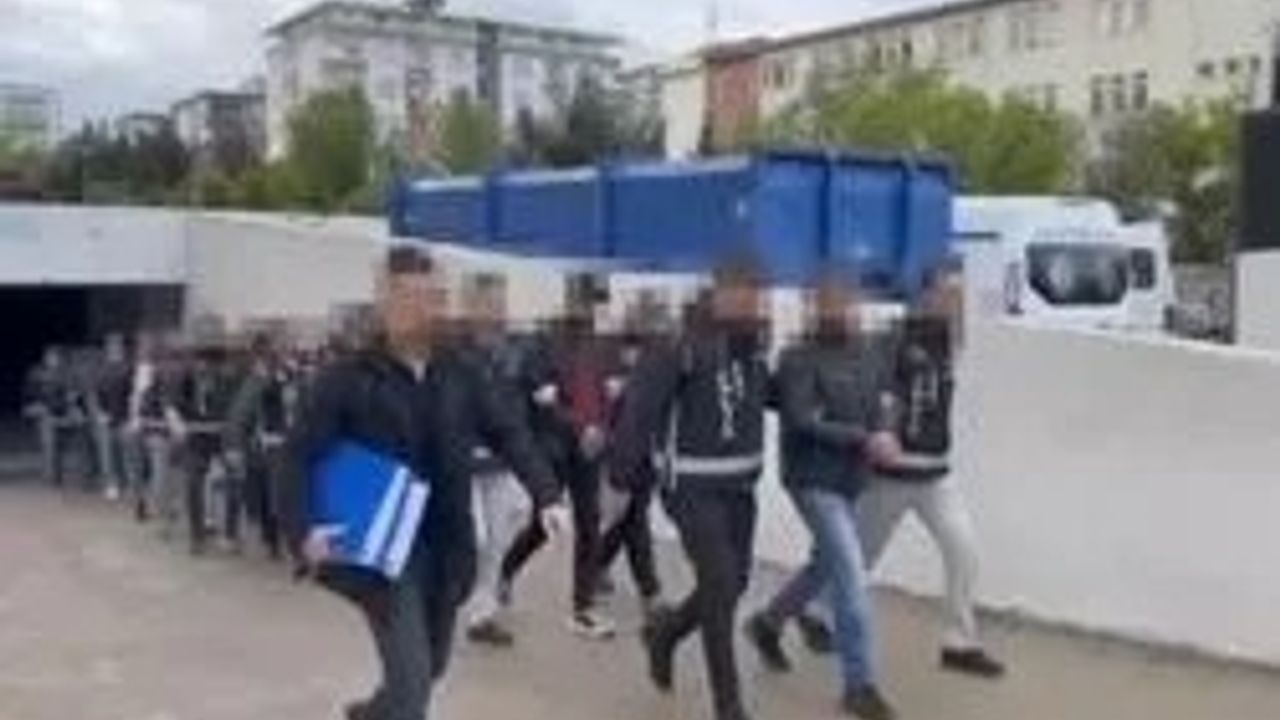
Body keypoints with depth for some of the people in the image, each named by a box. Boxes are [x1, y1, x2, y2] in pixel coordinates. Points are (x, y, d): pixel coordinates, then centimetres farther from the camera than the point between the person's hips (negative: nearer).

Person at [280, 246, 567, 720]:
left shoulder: (458, 373, 3)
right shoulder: (348, 378, -9)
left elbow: (507, 434, 7)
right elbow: (299, 456, -9)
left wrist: (545, 495, -4)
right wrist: (302, 531, -21)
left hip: (446, 546, 5)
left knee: (430, 667, 19)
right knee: (411, 679, -9)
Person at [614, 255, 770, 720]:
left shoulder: (756, 347, 4)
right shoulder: (686, 348, -16)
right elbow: (641, 404, -16)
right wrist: (631, 467, -18)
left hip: (740, 485, 7)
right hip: (694, 487, -7)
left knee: (734, 583, 12)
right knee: (719, 585, -7)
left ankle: (664, 632, 39)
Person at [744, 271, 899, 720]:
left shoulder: (866, 353, 7)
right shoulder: (799, 358, -14)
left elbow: (883, 390, 19)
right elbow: (802, 422, -21)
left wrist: (879, 440, 0)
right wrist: (864, 439, -26)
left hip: (852, 480, 8)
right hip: (815, 480, -8)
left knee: (827, 565, 21)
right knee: (851, 578, -9)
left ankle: (768, 624, 45)